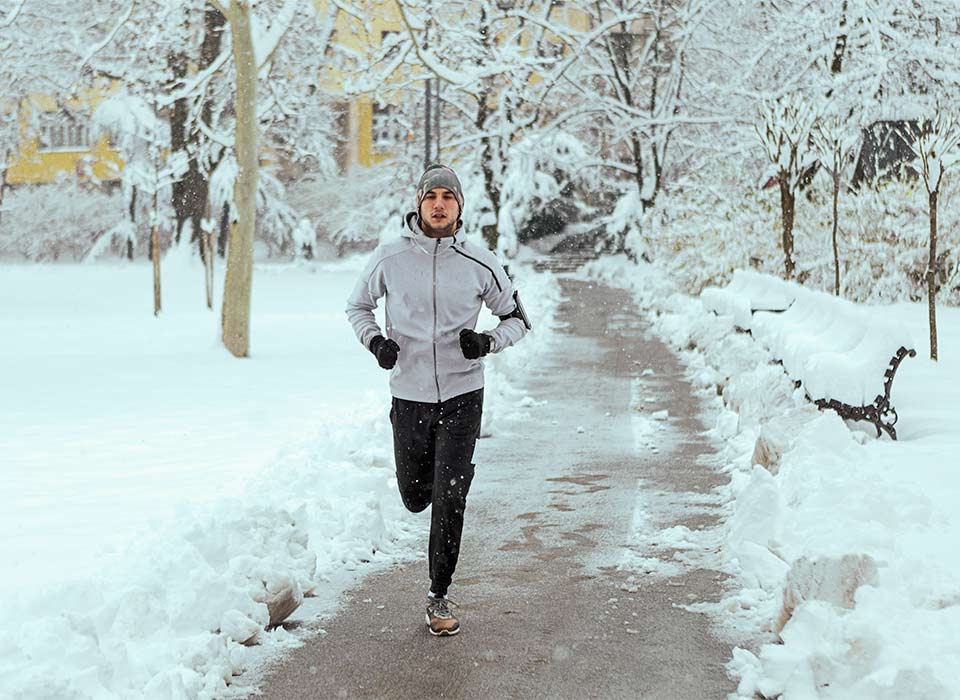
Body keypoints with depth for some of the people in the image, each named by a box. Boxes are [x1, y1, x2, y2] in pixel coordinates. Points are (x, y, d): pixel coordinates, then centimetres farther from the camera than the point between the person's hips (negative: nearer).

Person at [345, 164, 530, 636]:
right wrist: (375, 341, -7)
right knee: (415, 499, 12)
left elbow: (517, 318, 8)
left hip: (462, 395, -1)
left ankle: (439, 597, 7)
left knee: (449, 500, -8)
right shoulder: (389, 259, -3)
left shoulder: (480, 263, -4)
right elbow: (357, 307, 13)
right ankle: (442, 471, 50)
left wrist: (488, 341, -12)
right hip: (408, 396, 2)